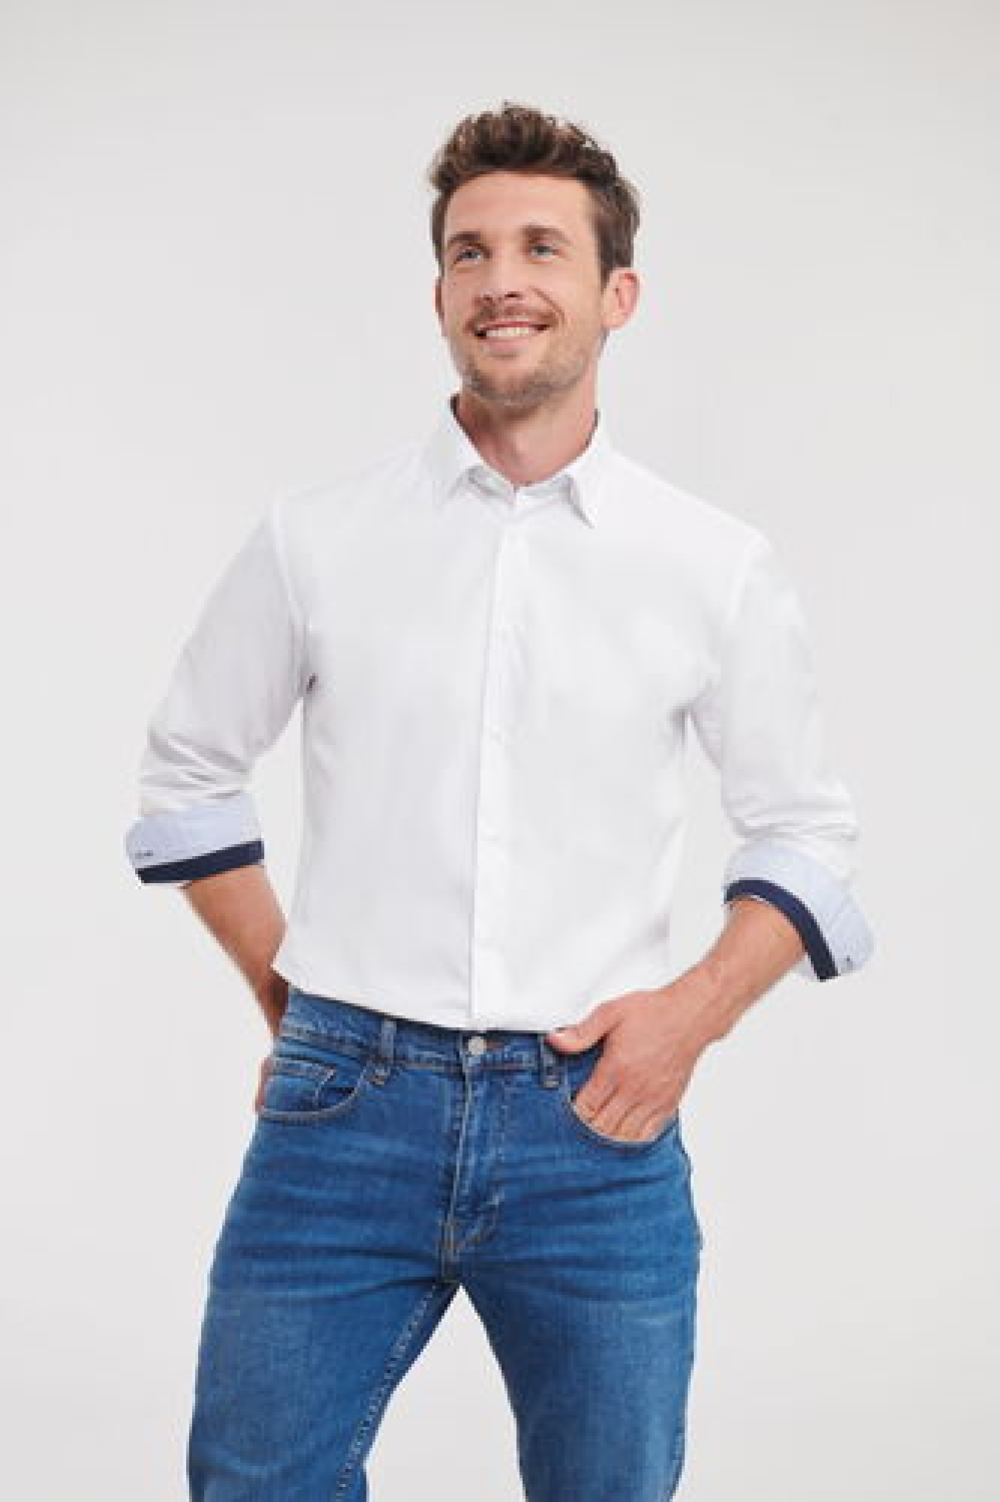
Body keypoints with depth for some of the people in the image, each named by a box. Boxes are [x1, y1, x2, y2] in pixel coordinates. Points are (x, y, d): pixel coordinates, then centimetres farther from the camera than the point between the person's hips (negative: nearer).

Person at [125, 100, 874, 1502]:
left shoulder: (721, 567, 2)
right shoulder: (314, 537, 2)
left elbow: (808, 830, 10)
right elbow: (188, 773, 13)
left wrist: (691, 1012, -4)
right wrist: (290, 996, 6)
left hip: (597, 1123, 0)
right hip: (343, 1111, 0)